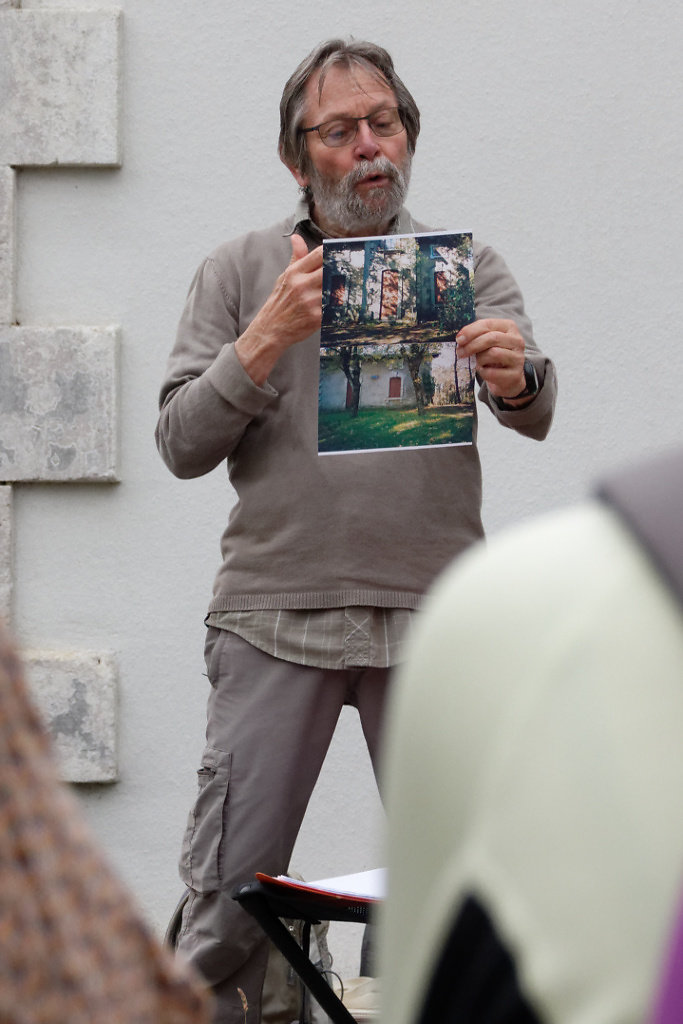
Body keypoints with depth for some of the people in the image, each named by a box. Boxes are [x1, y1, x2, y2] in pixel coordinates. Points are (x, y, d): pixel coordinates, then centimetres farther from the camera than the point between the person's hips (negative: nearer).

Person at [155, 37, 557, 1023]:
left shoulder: (469, 267, 10)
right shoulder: (238, 272, 9)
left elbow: (535, 413, -4)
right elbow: (182, 444, 1)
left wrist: (516, 375, -28)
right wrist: (269, 336, -13)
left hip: (431, 614, 1)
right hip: (275, 612, 0)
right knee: (229, 895, -3)